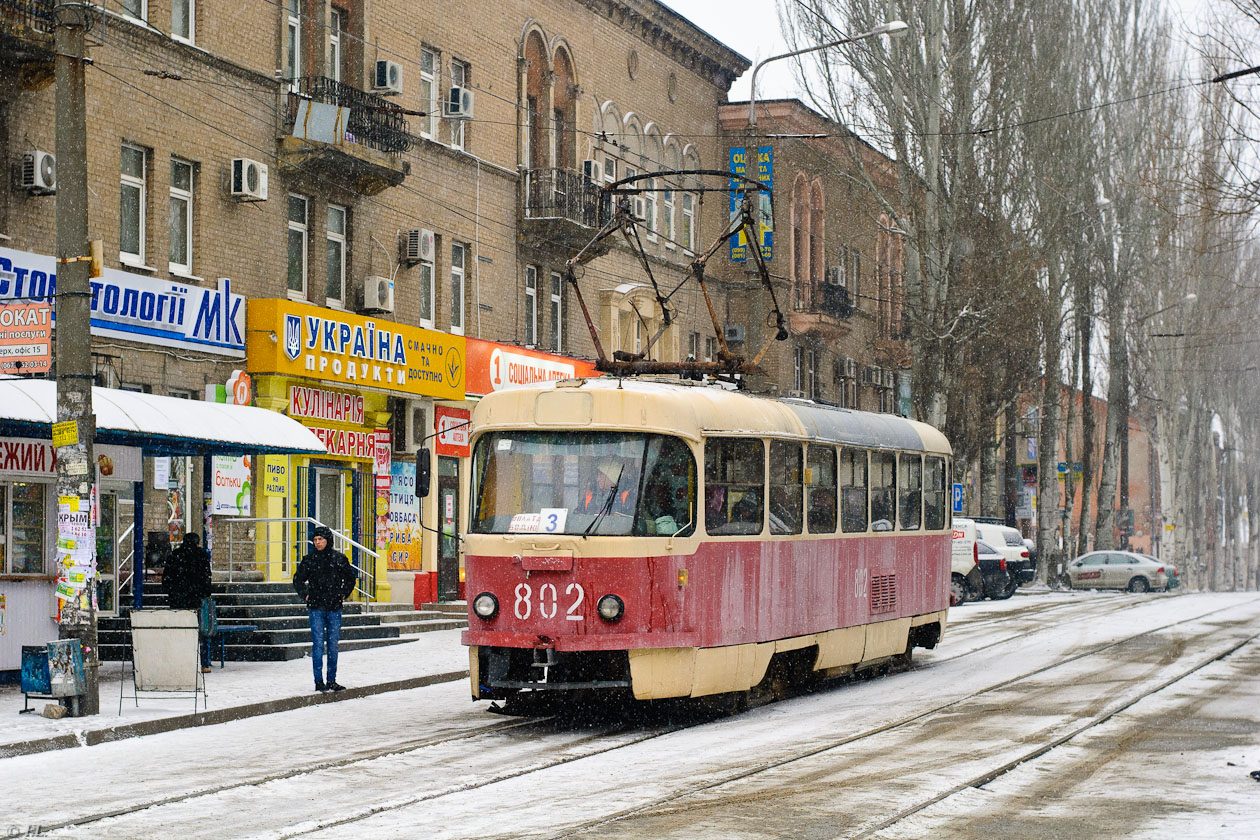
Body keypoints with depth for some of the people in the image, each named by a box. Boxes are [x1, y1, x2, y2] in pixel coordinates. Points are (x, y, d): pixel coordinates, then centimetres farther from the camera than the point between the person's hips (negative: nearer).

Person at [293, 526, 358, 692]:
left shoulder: (338, 558, 3)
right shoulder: (309, 559, 4)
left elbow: (351, 577, 16)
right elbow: (298, 580, 16)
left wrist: (343, 594, 7)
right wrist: (305, 595, 5)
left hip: (334, 607, 1)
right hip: (316, 607, -1)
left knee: (333, 644, 5)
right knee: (318, 644, -4)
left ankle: (331, 680, 12)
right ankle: (319, 681, -2)